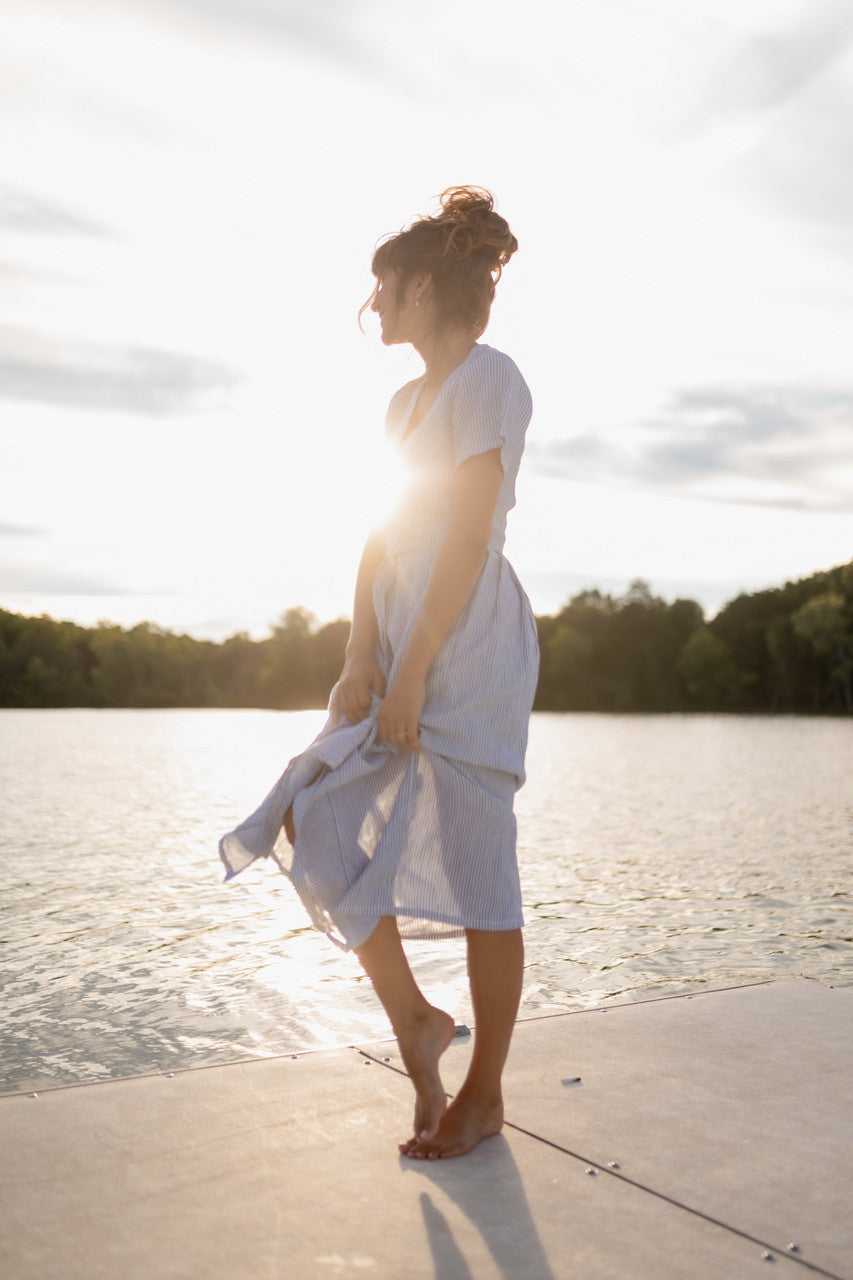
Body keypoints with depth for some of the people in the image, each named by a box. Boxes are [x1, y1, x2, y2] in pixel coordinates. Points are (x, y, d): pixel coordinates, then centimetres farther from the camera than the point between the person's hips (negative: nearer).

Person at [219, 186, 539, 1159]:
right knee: (313, 823, 2)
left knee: (475, 870, -3)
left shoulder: (488, 378, -5)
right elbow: (384, 540, 12)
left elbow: (470, 539, -14)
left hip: (471, 652, -8)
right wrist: (359, 661, 1)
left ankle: (484, 1094, 13)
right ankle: (414, 1024, 16)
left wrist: (411, 673, -17)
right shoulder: (406, 402, 20)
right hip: (402, 655, 9)